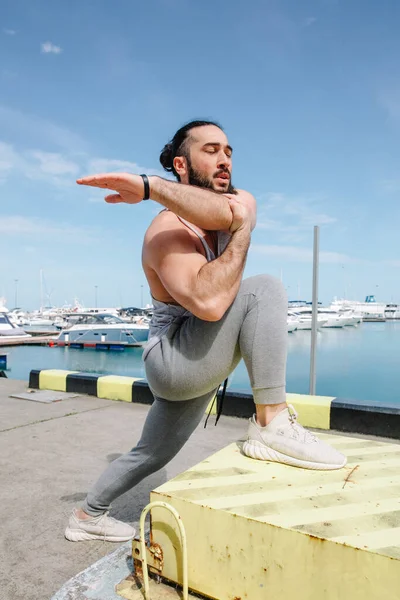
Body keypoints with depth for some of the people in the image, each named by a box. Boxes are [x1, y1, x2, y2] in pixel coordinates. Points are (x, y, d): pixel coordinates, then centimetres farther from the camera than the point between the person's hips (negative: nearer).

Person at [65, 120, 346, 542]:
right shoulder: (168, 231, -19)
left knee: (152, 455, 23)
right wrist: (243, 230, -28)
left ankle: (88, 516, 45)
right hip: (173, 363, -8)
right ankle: (272, 425, -20)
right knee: (263, 289, -24)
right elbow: (209, 302, -37)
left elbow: (223, 210, -24)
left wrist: (151, 186, -28)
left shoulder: (236, 201, 3)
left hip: (194, 367, 8)